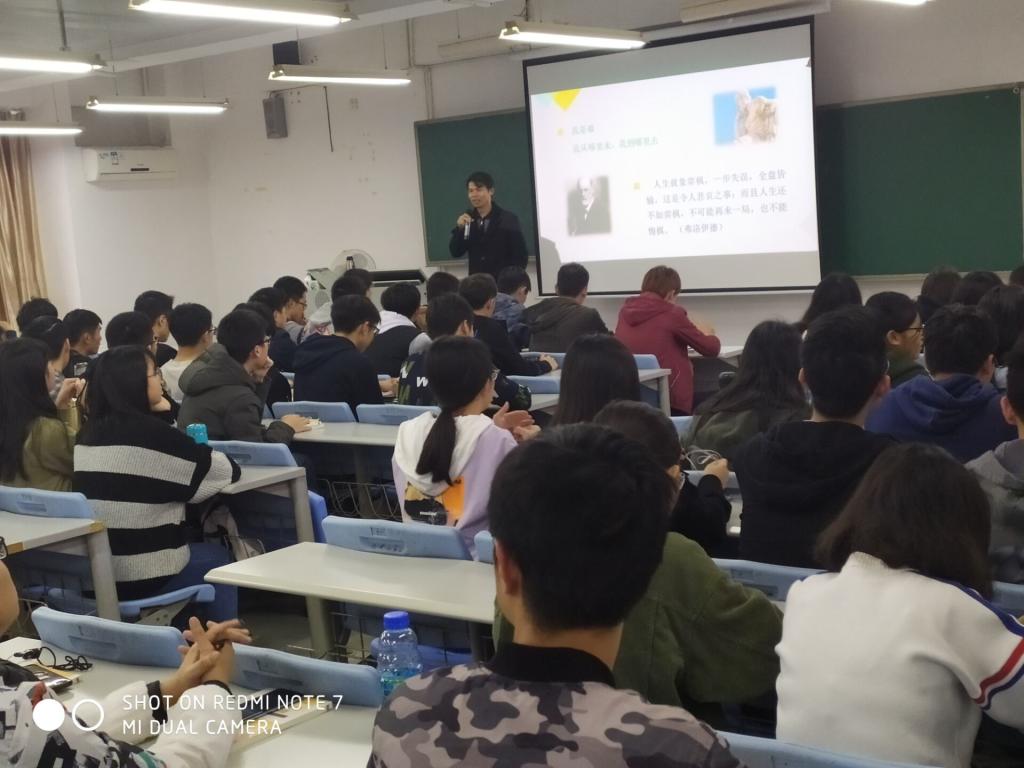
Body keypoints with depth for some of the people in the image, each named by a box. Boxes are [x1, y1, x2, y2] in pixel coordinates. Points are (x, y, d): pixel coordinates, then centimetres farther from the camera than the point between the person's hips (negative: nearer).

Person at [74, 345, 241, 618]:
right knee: (217, 557, 21)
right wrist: (202, 453, 14)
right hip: (140, 577, -7)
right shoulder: (149, 432, -15)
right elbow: (228, 470, -7)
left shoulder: (89, 431, 5)